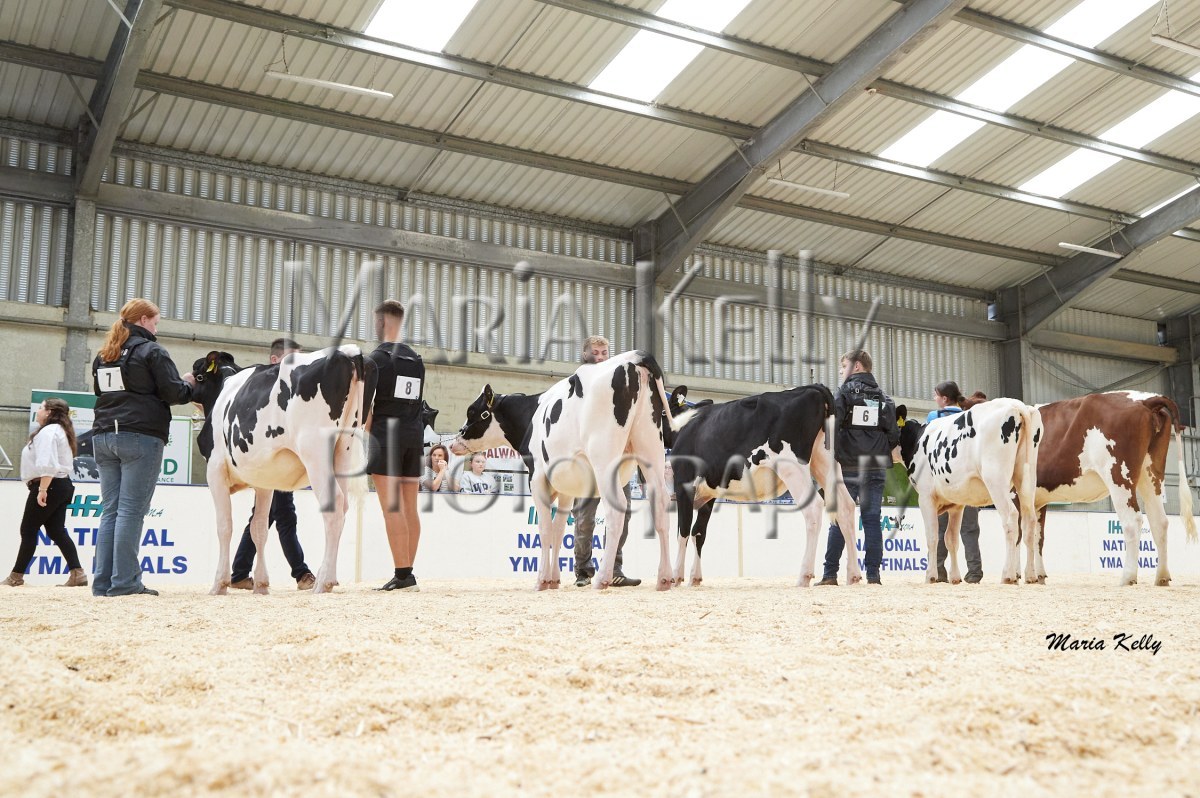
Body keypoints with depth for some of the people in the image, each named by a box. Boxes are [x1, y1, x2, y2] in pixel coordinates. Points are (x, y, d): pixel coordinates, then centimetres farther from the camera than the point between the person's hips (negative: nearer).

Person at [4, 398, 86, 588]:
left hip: (49, 487, -10)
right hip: (62, 485, 10)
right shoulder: (60, 430, 22)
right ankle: (77, 574, -7)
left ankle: (16, 576, 7)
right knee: (57, 531, 3)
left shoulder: (48, 431, -12)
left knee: (28, 530, 0)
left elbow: (47, 464, -23)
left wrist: (42, 489, -27)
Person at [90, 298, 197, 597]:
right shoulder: (151, 350, -4)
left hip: (104, 436, 7)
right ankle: (124, 582, -7)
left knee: (110, 510, 8)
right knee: (131, 510, -7)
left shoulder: (103, 356, 17)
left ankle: (103, 582, 6)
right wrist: (189, 384, 12)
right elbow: (173, 392, -9)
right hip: (140, 437, -7)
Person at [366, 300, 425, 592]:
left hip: (386, 436, -6)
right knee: (409, 509, 7)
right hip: (414, 436, 7)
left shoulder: (378, 357, -5)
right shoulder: (417, 360, 14)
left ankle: (403, 574, -11)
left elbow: (367, 404, -8)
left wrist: (367, 435, -1)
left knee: (392, 508, -7)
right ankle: (407, 573, 10)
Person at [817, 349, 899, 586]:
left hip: (848, 468, -3)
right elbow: (894, 435, 6)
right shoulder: (884, 397, 10)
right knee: (872, 519, 5)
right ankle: (873, 573, 2)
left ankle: (830, 573, 1)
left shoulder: (845, 392, -3)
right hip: (876, 468, 3)